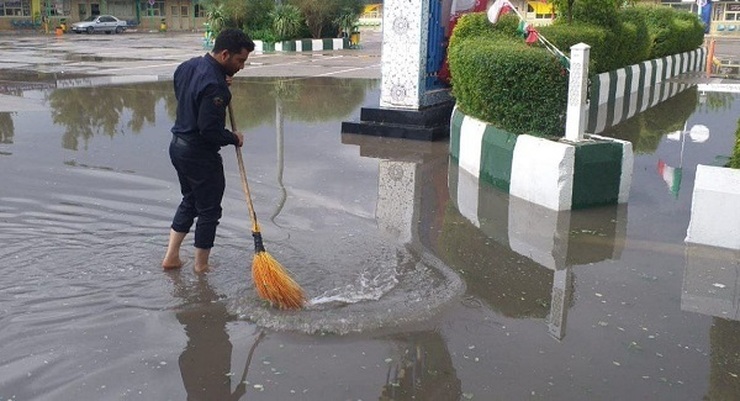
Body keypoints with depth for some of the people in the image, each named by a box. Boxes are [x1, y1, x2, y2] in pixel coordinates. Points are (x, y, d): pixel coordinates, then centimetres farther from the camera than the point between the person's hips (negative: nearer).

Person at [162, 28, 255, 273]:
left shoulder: (187, 66, 3)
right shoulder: (214, 85, -26)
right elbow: (210, 130, -28)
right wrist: (234, 138, -8)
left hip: (178, 145, 9)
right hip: (200, 155, -9)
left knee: (189, 201, 23)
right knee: (209, 210, 7)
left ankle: (171, 257, 27)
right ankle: (201, 265, 20)